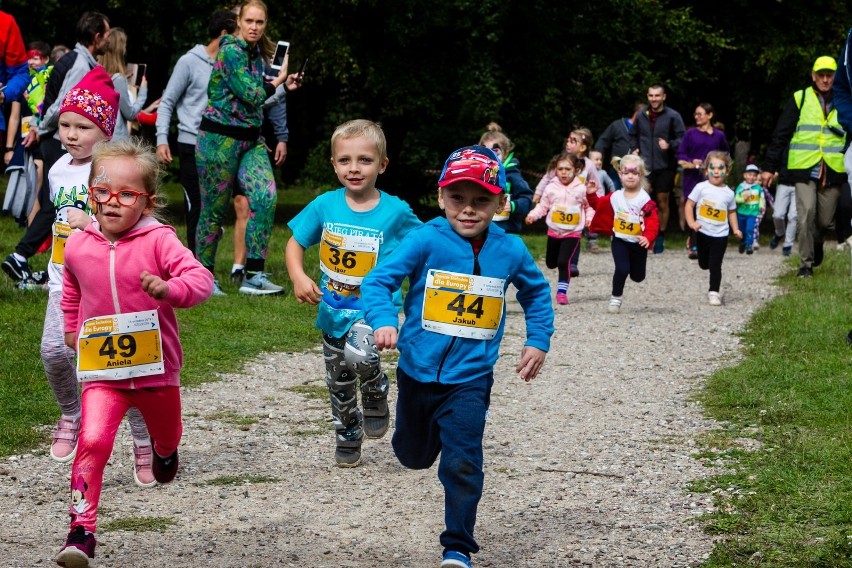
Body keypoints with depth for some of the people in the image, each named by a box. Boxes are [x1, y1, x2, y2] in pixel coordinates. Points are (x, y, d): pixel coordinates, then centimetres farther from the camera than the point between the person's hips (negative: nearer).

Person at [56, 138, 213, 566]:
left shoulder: (158, 241, -14)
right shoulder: (78, 247, -1)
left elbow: (201, 279, -25)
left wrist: (168, 289, -42)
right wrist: (72, 329, 22)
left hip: (156, 368, 0)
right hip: (101, 369, 0)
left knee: (166, 432, 25)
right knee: (93, 440, -21)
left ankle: (165, 450, 65)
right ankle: (81, 530, -20)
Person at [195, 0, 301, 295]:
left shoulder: (257, 54, 12)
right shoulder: (231, 51, -12)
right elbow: (251, 94, -17)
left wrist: (283, 86, 10)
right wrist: (279, 81, -1)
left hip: (251, 140, 7)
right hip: (219, 138, -7)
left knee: (266, 198, -13)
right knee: (214, 210, 2)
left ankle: (254, 276, -12)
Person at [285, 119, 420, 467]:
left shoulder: (395, 212, -12)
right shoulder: (325, 206, -6)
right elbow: (295, 243, 4)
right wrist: (298, 277, -14)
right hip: (333, 308, 4)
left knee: (359, 353, -32)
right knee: (339, 385, 15)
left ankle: (376, 393, 1)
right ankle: (347, 438, 39)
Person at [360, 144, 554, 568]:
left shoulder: (510, 251, -4)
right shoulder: (425, 241, -13)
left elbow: (536, 293, 16)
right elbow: (378, 281, -14)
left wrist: (538, 341, 6)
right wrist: (383, 321, -32)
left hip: (470, 378, 0)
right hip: (418, 371, 1)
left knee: (462, 463, -10)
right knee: (414, 456, 21)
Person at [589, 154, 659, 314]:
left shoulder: (645, 200, -15)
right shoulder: (615, 197, -2)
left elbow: (653, 222, -21)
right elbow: (599, 206, 13)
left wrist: (648, 237, -38)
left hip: (638, 243, -1)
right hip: (620, 241, 1)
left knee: (638, 276, 14)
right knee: (622, 269, -18)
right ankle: (616, 298, 2)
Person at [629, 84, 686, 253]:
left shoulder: (673, 116, -4)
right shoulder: (641, 115, 6)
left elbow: (682, 138, -3)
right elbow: (633, 135, 21)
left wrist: (670, 146, -20)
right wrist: (634, 149, 4)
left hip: (664, 167, -2)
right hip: (644, 166, 2)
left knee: (662, 201, 6)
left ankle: (660, 237, 17)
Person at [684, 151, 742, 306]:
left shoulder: (728, 193, 1)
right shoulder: (701, 188, -6)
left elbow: (732, 212, 13)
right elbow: (689, 206, -5)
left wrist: (735, 229, 3)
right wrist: (691, 223, -17)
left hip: (720, 235, 0)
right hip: (703, 233, 0)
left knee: (715, 265, -4)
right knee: (704, 264, 12)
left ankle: (714, 292, 3)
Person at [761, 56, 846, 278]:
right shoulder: (800, 99, 3)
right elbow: (780, 135, 2)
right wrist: (769, 167, -2)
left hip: (832, 172, 2)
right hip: (804, 169, -2)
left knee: (825, 220, 7)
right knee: (806, 215, -14)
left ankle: (816, 243, 40)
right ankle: (806, 264, -4)